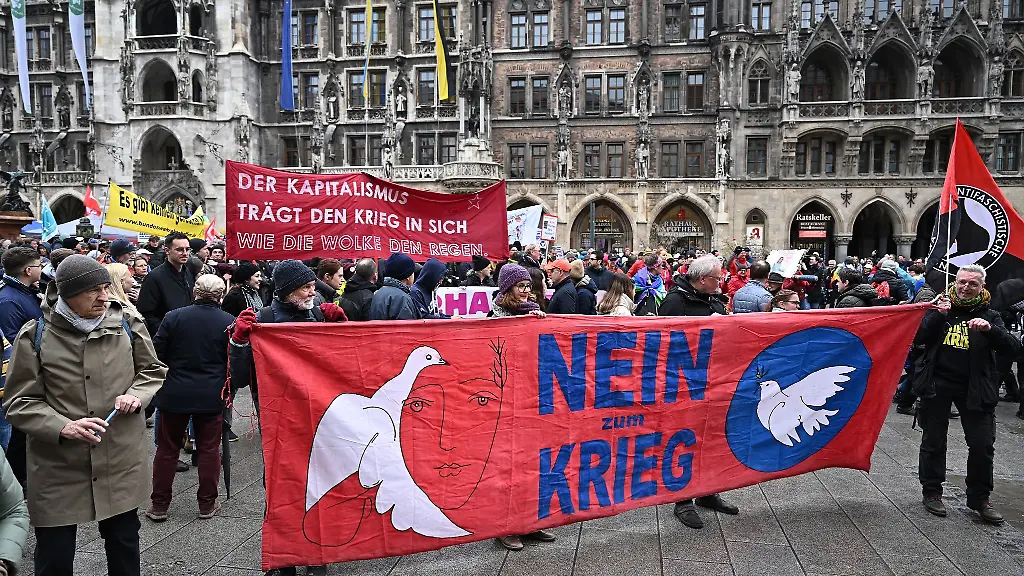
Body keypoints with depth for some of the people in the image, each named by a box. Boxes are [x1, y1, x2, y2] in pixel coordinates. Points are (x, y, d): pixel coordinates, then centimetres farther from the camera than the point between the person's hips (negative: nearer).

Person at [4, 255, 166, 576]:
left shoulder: (127, 323, -2)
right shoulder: (35, 335, -8)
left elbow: (153, 369, 12)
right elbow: (19, 403, -4)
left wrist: (137, 394, -9)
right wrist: (63, 427, -21)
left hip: (121, 461, 2)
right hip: (59, 468, -2)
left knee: (124, 544, 19)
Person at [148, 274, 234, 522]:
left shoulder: (174, 317, -7)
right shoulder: (229, 322, -7)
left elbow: (157, 353, -3)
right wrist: (225, 388, 14)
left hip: (175, 393, 0)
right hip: (212, 396, 0)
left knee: (167, 449, 13)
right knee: (209, 449, 10)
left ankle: (159, 505, 20)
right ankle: (207, 504, 18)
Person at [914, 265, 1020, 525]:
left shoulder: (989, 316, 4)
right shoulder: (941, 307, 3)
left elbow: (1014, 348, -8)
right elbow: (918, 338, -7)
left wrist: (990, 330, -25)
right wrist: (938, 316, -19)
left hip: (975, 388, 1)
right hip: (937, 384, -1)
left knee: (982, 445, 3)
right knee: (933, 442, 7)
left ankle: (979, 498, 19)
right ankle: (931, 492, 21)